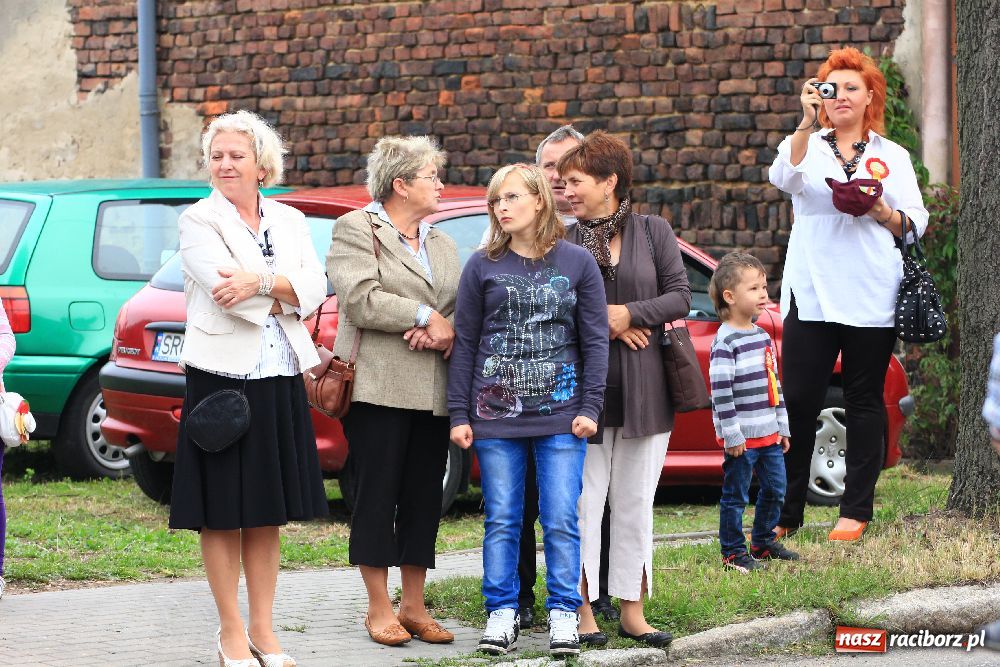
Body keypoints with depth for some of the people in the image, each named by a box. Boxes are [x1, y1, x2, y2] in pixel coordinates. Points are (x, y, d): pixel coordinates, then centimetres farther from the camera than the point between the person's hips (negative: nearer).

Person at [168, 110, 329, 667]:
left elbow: (316, 288, -3)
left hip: (281, 381, 4)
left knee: (267, 515, 9)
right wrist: (285, 293, -7)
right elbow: (230, 292, -17)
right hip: (223, 376, -4)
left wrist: (261, 281, -16)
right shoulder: (199, 221, -3)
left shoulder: (289, 221, 11)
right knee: (224, 515, 1)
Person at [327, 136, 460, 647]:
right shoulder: (355, 230, -1)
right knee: (377, 495, -2)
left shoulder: (442, 244, 19)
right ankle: (379, 609, 4)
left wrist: (448, 330, -12)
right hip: (378, 389, -6)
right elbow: (362, 300, -15)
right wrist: (427, 316, -12)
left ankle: (414, 606, 14)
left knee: (424, 498, 7)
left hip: (433, 391, 6)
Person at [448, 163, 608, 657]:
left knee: (561, 520, -2)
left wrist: (590, 407, -3)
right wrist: (459, 414, 2)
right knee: (501, 520, 4)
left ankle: (563, 615, 6)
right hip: (495, 415, 1)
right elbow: (465, 343, 7)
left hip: (561, 415, -1)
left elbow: (594, 340, 5)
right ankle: (502, 614, 11)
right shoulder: (483, 267, 6)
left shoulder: (577, 263, 4)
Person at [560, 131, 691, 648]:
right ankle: (583, 612, 4)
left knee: (636, 502, 7)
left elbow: (680, 297, 0)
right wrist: (607, 324, -14)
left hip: (644, 389, 1)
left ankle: (632, 611, 13)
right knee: (584, 500, -1)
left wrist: (628, 313, -13)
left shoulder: (654, 232, 4)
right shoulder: (564, 242, 2)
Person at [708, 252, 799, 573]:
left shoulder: (763, 337, 12)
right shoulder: (725, 341, -15)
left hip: (769, 434, 8)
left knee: (775, 489, 14)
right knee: (735, 495, 0)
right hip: (741, 438, -8)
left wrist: (783, 426, 18)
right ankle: (733, 552, 8)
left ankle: (763, 542, 29)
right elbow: (721, 391, -18)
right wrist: (732, 435, -20)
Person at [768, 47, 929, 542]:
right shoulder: (807, 147, 10)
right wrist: (807, 122, -25)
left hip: (871, 297, 1)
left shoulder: (893, 157, 13)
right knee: (797, 402, -5)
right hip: (810, 294, 0)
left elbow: (917, 223, 8)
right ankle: (785, 511, 1)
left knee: (865, 402, 3)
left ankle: (856, 510, 8)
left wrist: (882, 212, -12)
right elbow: (784, 177, -13)